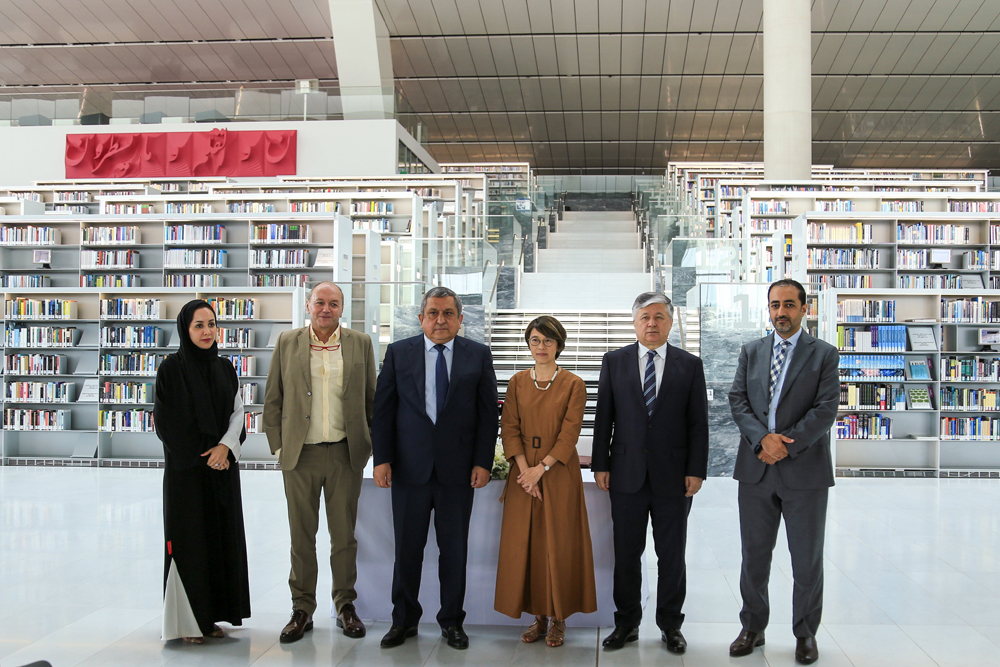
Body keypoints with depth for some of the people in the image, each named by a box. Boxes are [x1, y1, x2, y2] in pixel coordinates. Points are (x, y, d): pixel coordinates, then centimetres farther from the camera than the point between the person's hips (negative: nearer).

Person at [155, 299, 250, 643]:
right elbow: (165, 420, -8)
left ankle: (211, 614, 18)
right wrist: (200, 456, -11)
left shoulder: (225, 369, 9)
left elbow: (237, 412, 6)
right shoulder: (172, 368, -5)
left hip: (222, 464, 5)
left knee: (221, 535, 7)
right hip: (185, 467, -5)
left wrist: (225, 446, -11)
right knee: (188, 537, -1)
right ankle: (187, 621, 9)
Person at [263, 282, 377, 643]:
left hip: (345, 454, 0)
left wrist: (369, 446, 3)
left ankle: (345, 606, 21)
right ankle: (302, 610, 18)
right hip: (300, 454, 0)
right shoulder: (287, 343, 6)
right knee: (301, 536, 6)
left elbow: (372, 399, 8)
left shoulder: (360, 343, 5)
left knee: (344, 535, 7)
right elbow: (273, 400, 7)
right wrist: (278, 446, 2)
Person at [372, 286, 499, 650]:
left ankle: (452, 621, 22)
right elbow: (383, 410, 3)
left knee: (455, 548, 7)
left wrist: (482, 462, -5)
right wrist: (382, 459, -4)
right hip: (409, 467, 0)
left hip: (458, 469, 0)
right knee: (407, 547, 7)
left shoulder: (478, 355, 4)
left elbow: (488, 413, 2)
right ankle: (404, 620, 22)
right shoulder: (398, 353, 5)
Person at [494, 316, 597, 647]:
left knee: (558, 543, 1)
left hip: (559, 472, -3)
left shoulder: (573, 384, -2)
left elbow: (570, 432, -8)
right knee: (524, 543, 4)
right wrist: (524, 469, -11)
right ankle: (539, 616, 16)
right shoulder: (517, 382, 7)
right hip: (524, 472, 3)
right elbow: (510, 428, 1)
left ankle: (558, 619, 12)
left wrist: (541, 468, -15)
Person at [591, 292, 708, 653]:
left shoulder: (690, 365, 4)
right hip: (627, 474, 1)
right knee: (626, 554, 8)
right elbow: (603, 417, 5)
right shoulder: (614, 362, 5)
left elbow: (698, 423, 2)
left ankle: (670, 625, 21)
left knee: (672, 555, 8)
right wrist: (600, 465, 0)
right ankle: (627, 623, 21)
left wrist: (696, 471, -5)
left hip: (673, 475, 0)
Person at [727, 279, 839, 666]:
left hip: (805, 471, -2)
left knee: (807, 560, 7)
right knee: (754, 555, 10)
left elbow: (826, 409, -8)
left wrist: (786, 445, -15)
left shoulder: (824, 355, 1)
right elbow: (737, 401, 2)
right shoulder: (751, 352, 10)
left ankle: (806, 633, 22)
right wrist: (763, 438, -14)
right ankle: (753, 628, 24)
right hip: (756, 470, 3)